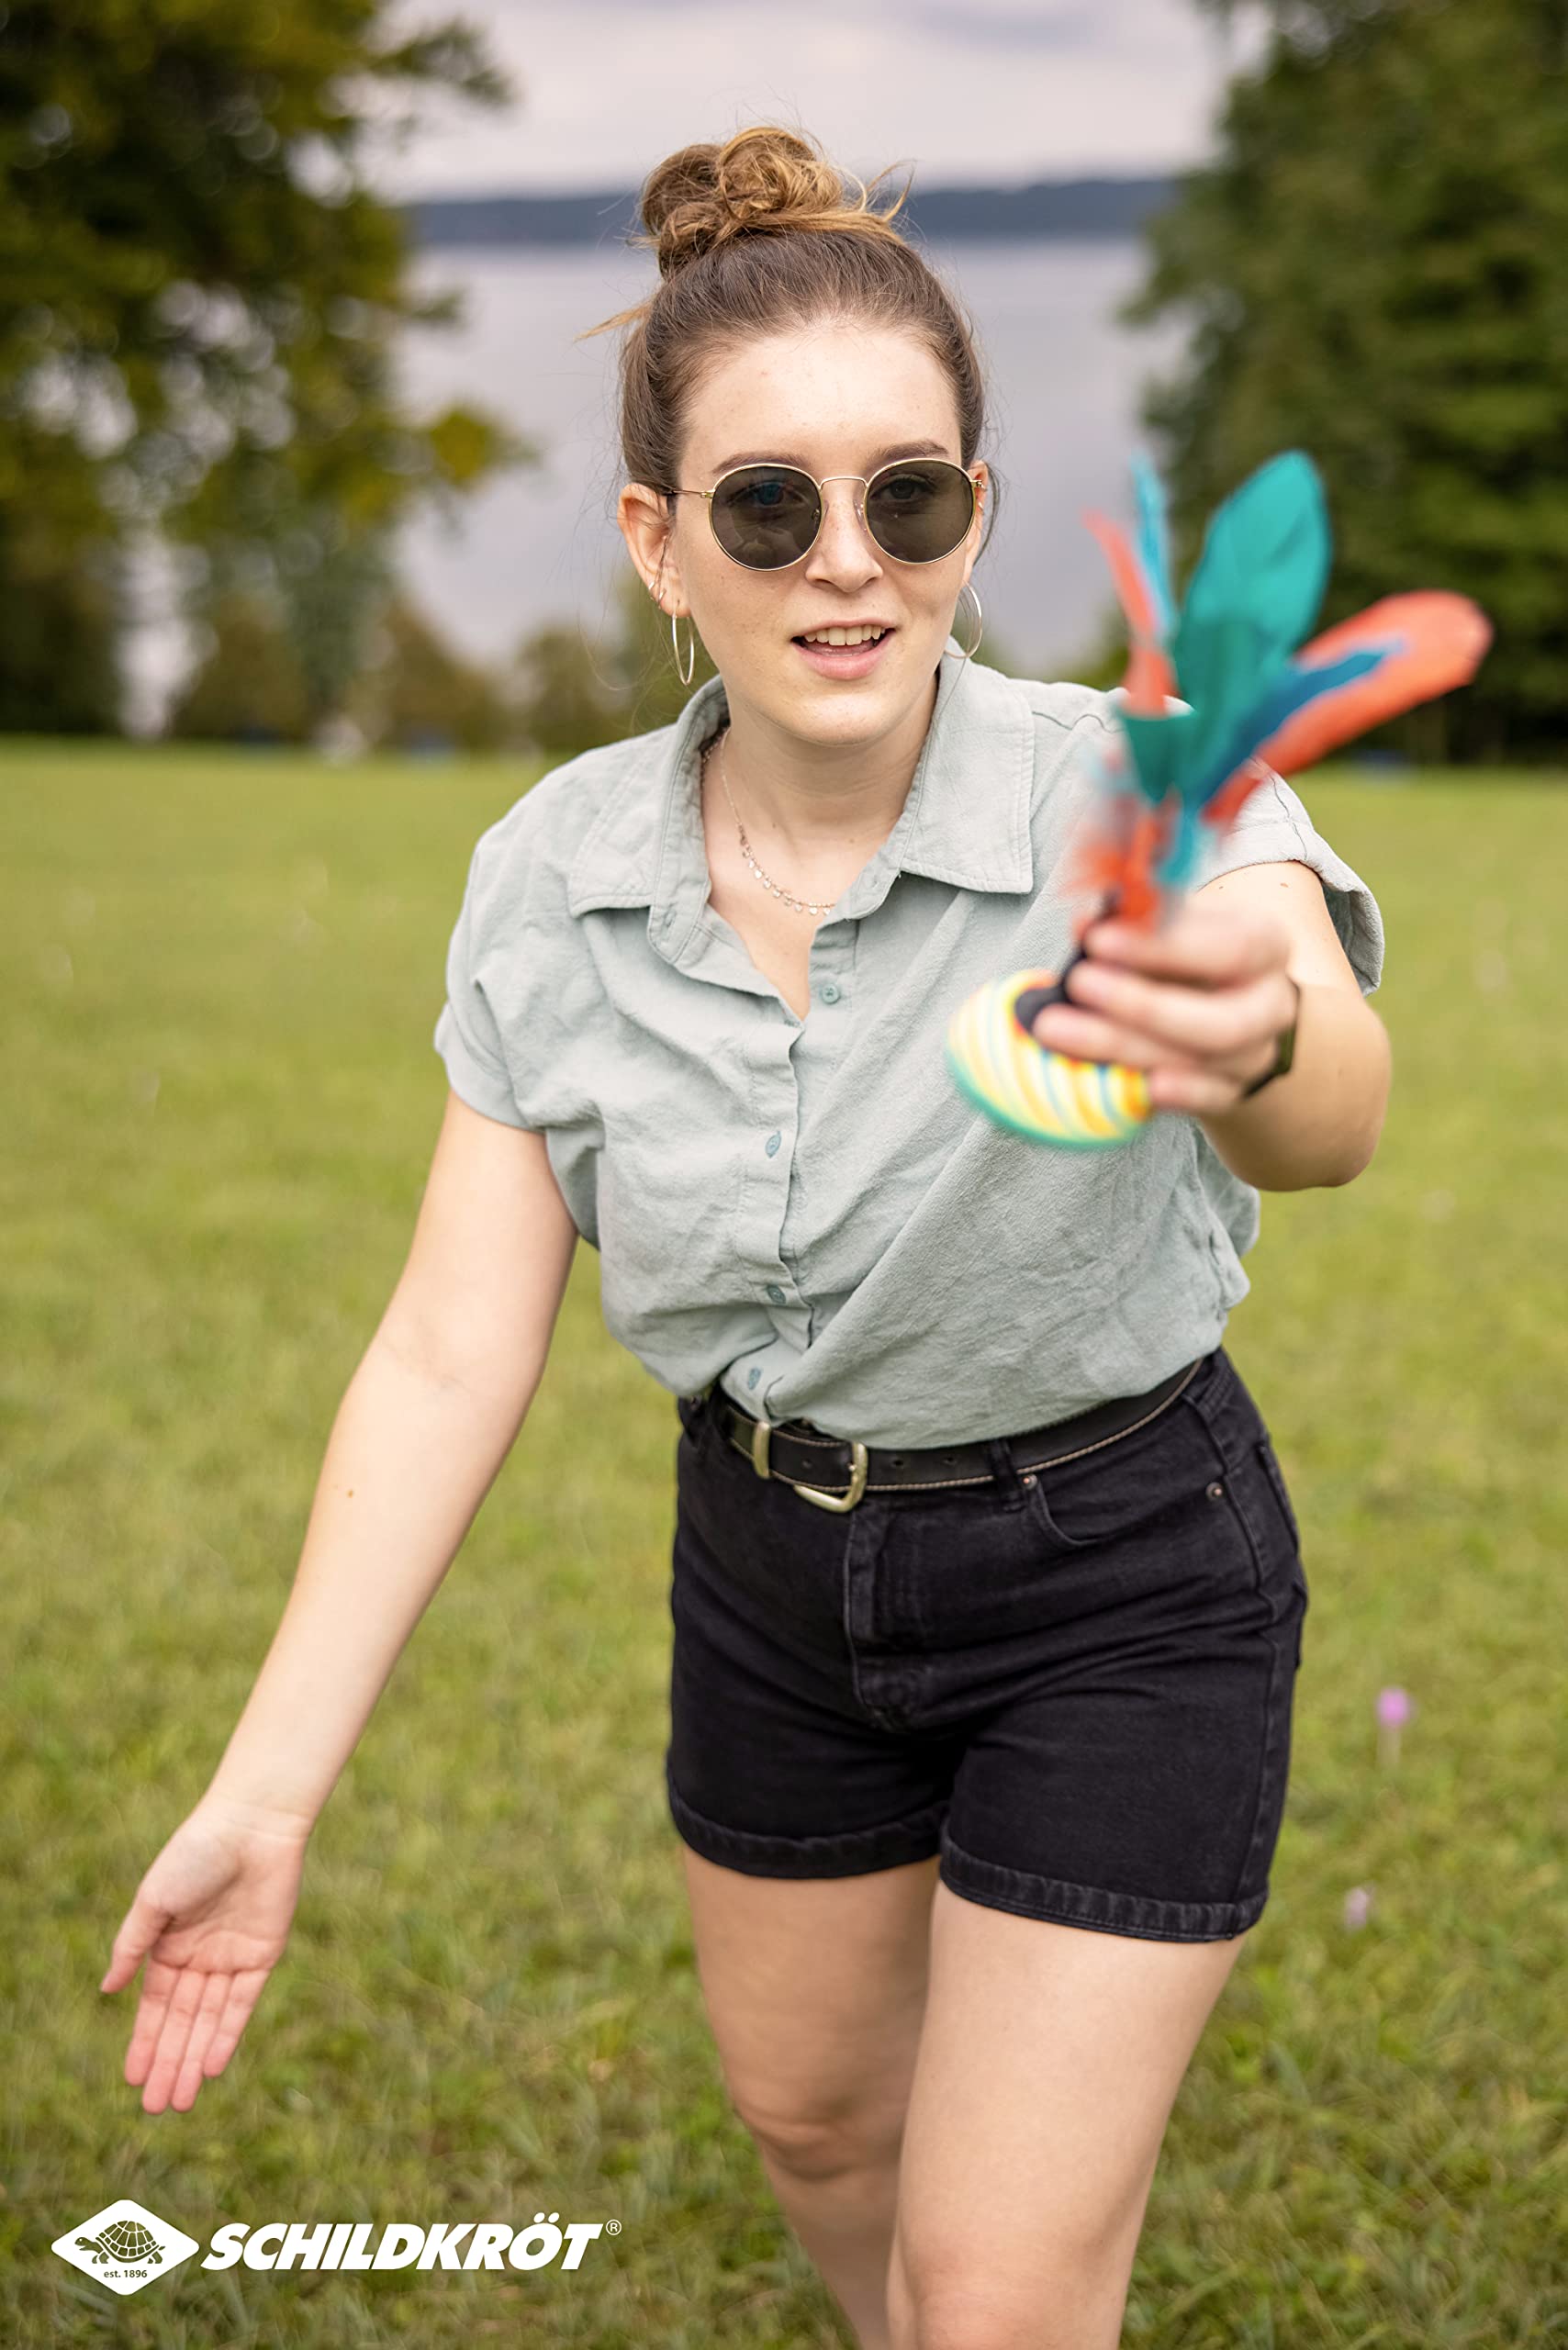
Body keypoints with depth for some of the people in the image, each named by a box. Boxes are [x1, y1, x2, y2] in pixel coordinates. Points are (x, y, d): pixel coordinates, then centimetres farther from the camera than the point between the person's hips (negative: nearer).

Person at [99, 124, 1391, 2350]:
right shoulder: (553, 873, -13)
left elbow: (1337, 1107, -46)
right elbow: (454, 1353, -11)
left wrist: (1251, 1041, -71)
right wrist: (266, 1793, -14)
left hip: (1116, 1590, -4)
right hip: (776, 1566, 4)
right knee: (811, 2115, 24)